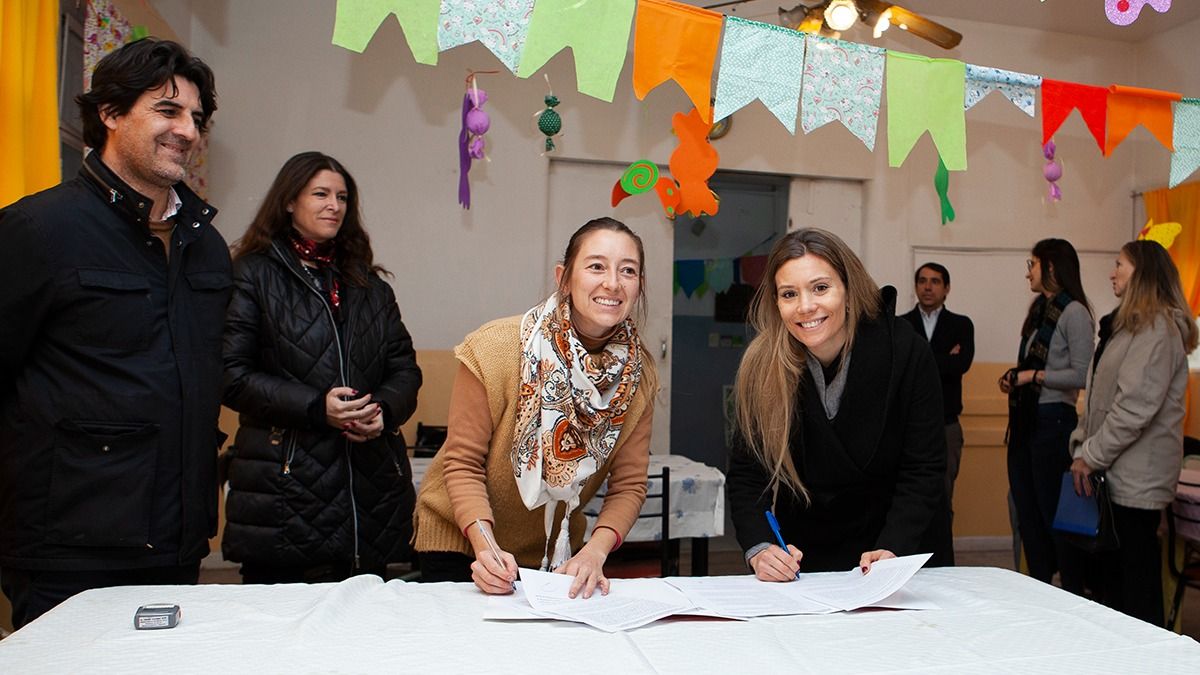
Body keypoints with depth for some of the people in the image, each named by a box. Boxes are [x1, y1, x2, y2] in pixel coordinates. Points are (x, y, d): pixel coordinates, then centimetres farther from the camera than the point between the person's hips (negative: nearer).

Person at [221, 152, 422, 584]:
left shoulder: (369, 284, 19)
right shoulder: (254, 275, 4)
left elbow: (405, 368, 15)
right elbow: (231, 375, -5)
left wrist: (383, 409, -7)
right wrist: (316, 407, -16)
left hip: (372, 485, 4)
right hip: (285, 486, -4)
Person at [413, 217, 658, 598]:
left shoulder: (639, 374, -13)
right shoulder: (494, 349, -23)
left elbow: (628, 485, -9)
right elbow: (463, 462, -18)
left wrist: (595, 552, -24)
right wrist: (486, 545, -30)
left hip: (557, 552, 3)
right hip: (461, 542, -3)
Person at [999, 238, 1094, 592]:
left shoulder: (1073, 312, -10)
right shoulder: (1039, 310, 15)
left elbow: (1082, 375, -17)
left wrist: (1033, 375, -14)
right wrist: (1014, 377, 3)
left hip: (1053, 420, -9)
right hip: (1025, 418, 9)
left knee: (1054, 513, -2)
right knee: (1026, 511, 13)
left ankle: (1073, 597, 11)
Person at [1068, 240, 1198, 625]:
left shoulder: (1157, 328, -12)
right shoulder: (1128, 325, 19)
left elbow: (1135, 407, -20)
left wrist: (1091, 456, -15)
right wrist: (1082, 445, 7)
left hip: (1136, 478, -9)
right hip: (1116, 474, 9)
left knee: (1136, 585, -1)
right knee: (1108, 573, 14)